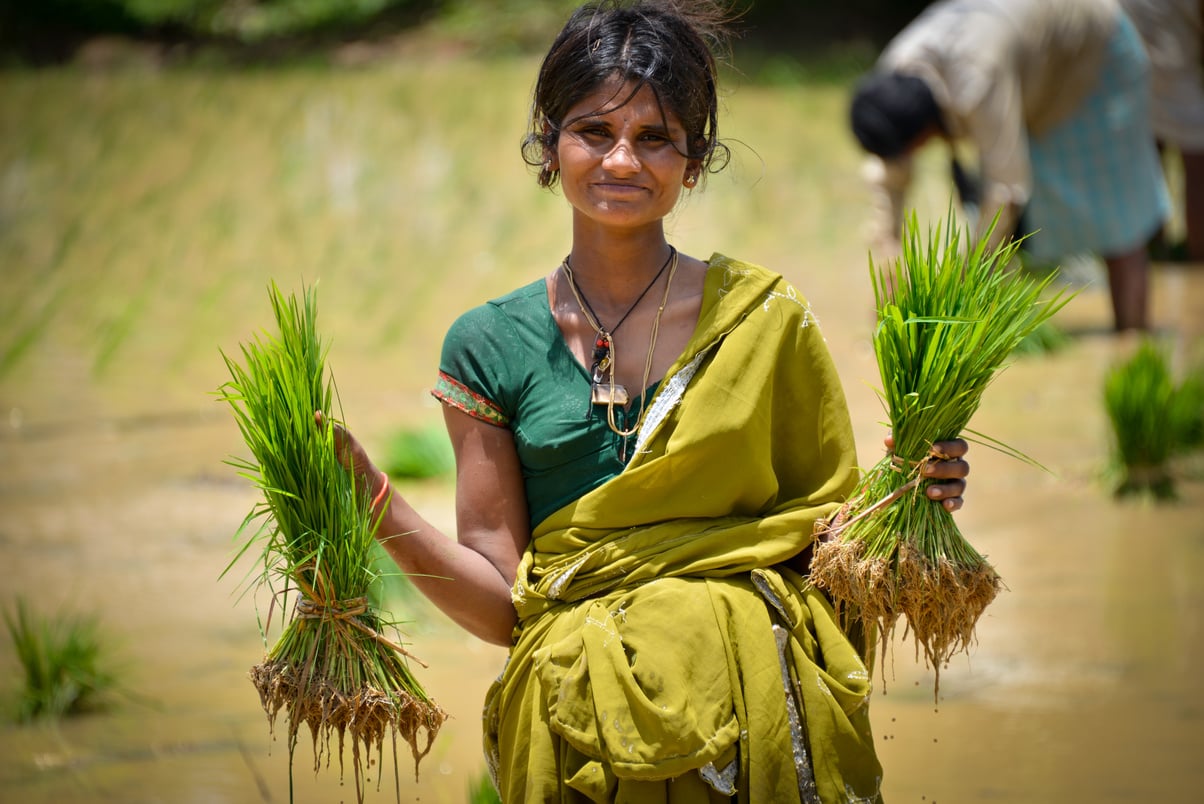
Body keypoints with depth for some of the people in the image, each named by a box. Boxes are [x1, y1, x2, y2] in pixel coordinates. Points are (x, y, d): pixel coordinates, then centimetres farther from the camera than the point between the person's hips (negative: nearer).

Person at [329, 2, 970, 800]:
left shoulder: (766, 321, 4)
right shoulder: (490, 346, 7)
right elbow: (502, 603, 3)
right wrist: (374, 501, -9)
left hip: (758, 718, 0)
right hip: (578, 728, 0)